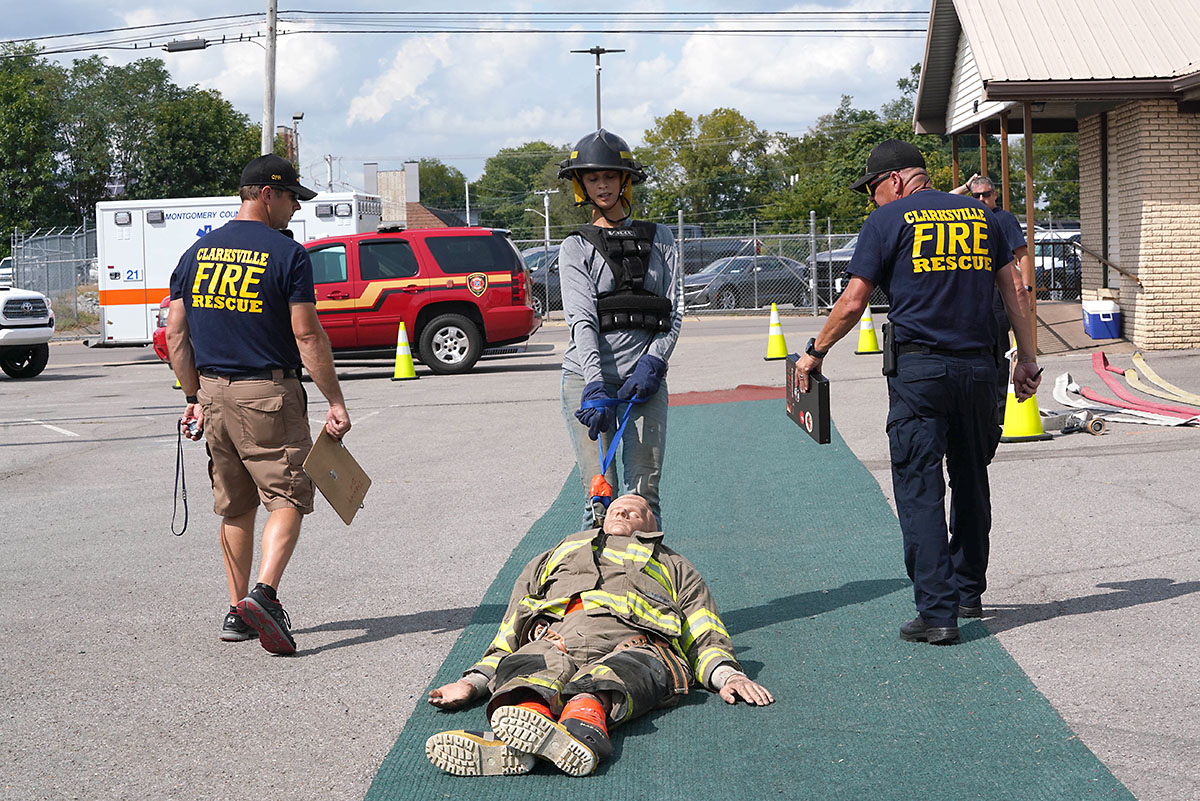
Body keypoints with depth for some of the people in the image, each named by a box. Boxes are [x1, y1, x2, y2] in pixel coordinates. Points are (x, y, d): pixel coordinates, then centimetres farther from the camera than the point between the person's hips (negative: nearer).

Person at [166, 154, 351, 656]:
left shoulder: (198, 252, 9)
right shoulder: (288, 255, -9)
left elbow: (175, 333, 9)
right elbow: (307, 336, -13)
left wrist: (194, 397, 17)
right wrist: (335, 402, -9)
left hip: (213, 392, 6)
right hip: (268, 394, -6)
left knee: (235, 506, 15)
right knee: (286, 499, -1)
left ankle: (238, 612, 18)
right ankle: (264, 594, -20)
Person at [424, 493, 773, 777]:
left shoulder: (673, 566, 42)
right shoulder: (556, 555, 45)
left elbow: (705, 638, 23)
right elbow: (508, 637, 34)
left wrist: (726, 675, -1)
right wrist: (473, 682, 13)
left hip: (634, 639, -1)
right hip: (552, 635, 1)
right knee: (537, 667, -37)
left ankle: (582, 724, -72)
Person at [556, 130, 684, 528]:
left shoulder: (658, 238, 13)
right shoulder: (576, 247, 5)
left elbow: (674, 310, 7)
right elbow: (582, 320, -8)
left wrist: (652, 363, -11)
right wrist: (595, 387, -21)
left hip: (644, 379, 2)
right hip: (588, 377, -1)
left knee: (644, 493, -3)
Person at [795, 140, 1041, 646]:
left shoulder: (888, 220, 0)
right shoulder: (980, 215, 13)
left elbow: (853, 304, -4)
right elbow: (1013, 291, 11)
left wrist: (815, 352, 8)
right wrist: (1027, 358, 15)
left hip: (919, 369, -5)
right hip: (979, 366, 5)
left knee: (919, 489, -3)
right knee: (971, 481, 17)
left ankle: (937, 612, -8)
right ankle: (969, 593, 28)